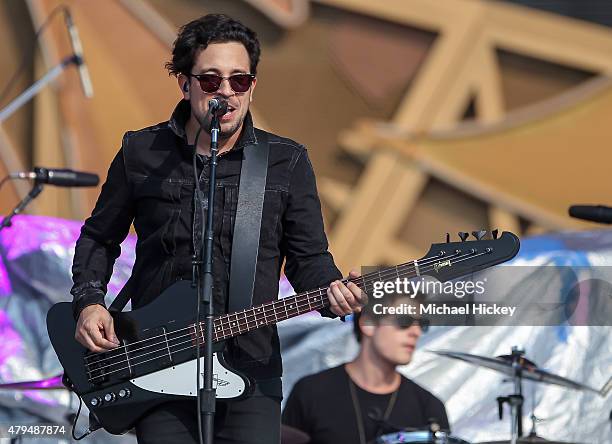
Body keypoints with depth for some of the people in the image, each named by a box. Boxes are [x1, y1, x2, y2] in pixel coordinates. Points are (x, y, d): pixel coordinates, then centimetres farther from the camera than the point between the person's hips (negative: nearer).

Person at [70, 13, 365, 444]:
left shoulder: (287, 162, 4)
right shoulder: (140, 153, 4)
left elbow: (308, 256, 5)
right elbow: (99, 238, 15)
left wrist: (331, 290, -17)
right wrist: (89, 301, -1)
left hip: (250, 369, 0)